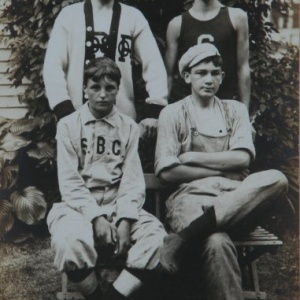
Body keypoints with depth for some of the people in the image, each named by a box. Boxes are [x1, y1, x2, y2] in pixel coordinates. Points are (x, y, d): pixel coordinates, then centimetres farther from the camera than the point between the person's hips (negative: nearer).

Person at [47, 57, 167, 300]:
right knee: (69, 241, -35)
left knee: (157, 237, -26)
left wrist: (125, 220, -15)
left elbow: (133, 180, 1)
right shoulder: (68, 125, 3)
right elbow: (70, 182, -4)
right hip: (79, 206, -2)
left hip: (118, 205, 2)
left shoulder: (129, 127, 9)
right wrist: (96, 216, -17)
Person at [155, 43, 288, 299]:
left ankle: (186, 235, -38)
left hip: (238, 197, 4)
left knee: (276, 179, -32)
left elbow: (242, 158, 4)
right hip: (192, 195, -4)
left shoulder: (235, 110, 21)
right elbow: (167, 172, 0)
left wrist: (192, 157, 0)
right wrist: (223, 170, -1)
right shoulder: (173, 113, 12)